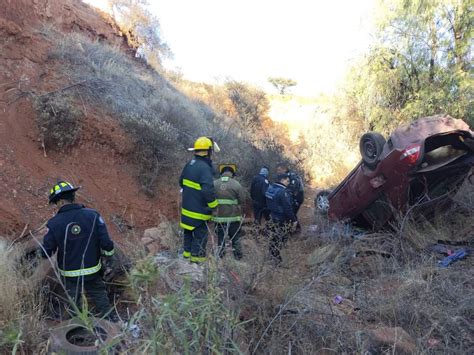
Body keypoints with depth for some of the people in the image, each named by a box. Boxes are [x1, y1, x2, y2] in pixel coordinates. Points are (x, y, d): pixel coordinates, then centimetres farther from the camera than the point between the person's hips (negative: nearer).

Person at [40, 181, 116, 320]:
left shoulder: (55, 223, -16)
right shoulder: (93, 215, -15)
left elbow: (46, 253, -7)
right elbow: (106, 243, -16)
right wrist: (108, 254, 4)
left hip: (69, 275, 0)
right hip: (92, 271, 1)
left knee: (73, 305, 19)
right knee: (100, 297, 21)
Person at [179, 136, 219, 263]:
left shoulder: (189, 165, 5)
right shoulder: (204, 168, -24)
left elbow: (181, 182, 17)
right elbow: (208, 190, -29)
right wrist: (214, 205, -17)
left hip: (187, 206, 9)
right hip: (199, 209, -9)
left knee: (188, 230, 21)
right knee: (200, 233, 5)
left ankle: (187, 251, 33)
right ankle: (197, 255, 13)